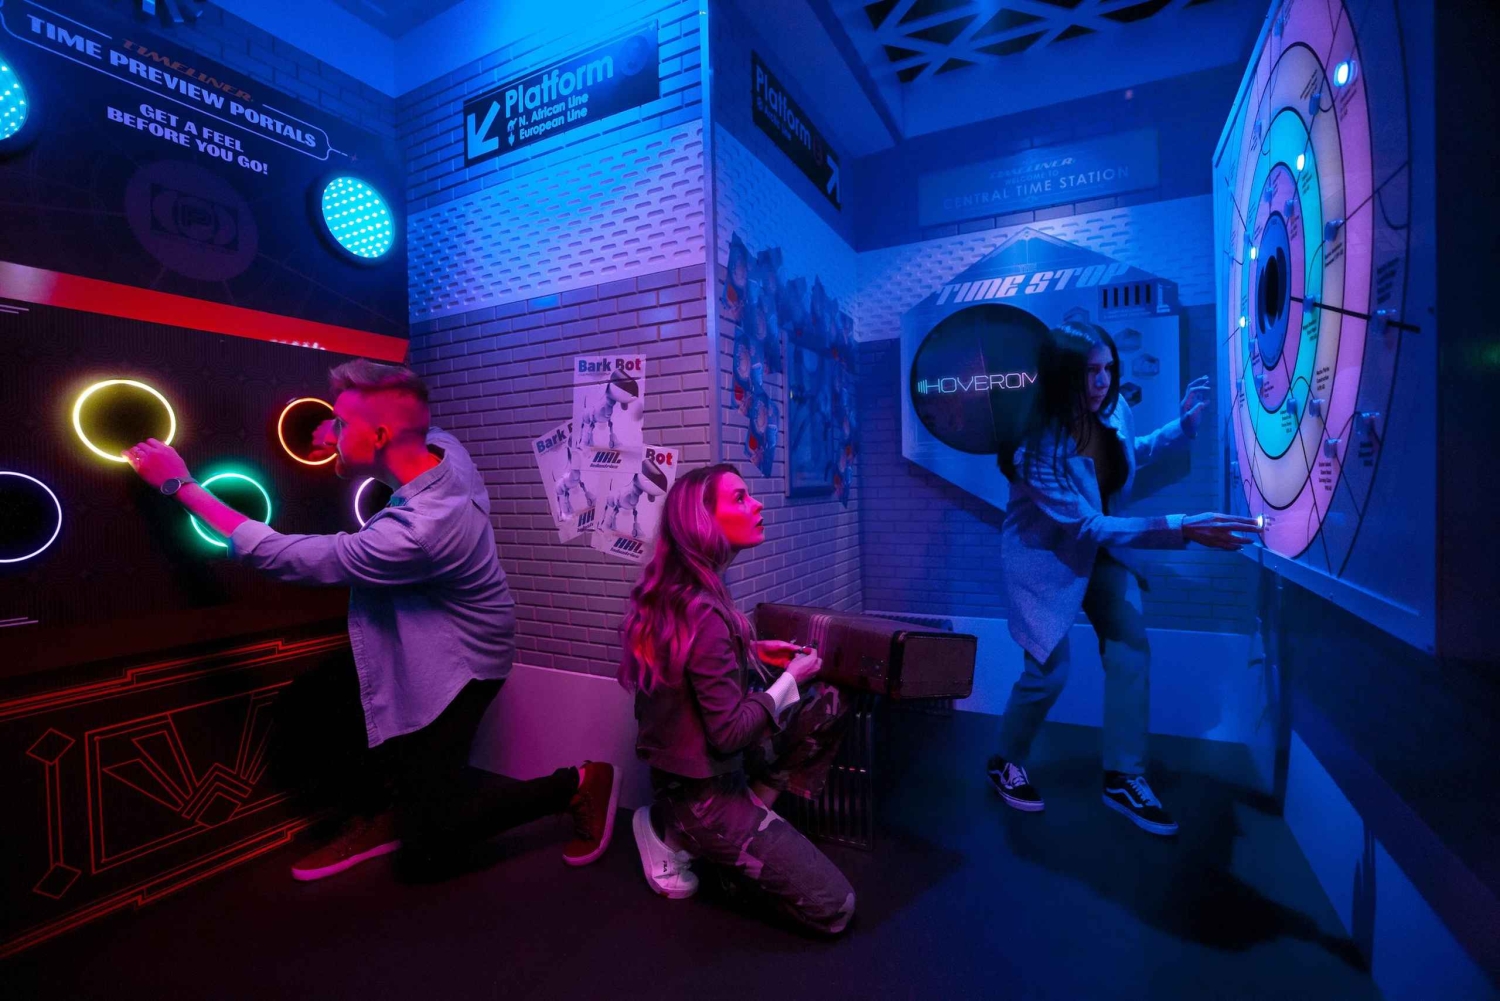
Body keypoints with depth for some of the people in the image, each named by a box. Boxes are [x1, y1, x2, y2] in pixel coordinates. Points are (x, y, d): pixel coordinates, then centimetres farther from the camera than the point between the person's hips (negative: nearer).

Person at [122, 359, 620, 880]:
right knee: (301, 713, 9)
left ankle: (578, 785, 9)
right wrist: (346, 432, 4)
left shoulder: (414, 533, -36)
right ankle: (380, 816, 26)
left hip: (458, 666, -9)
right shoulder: (442, 444, -12)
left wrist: (180, 484, -14)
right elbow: (421, 432, 18)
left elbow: (277, 556, -24)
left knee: (426, 841, -2)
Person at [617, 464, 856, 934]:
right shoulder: (702, 612, -30)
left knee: (830, 705, 8)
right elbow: (729, 732, -25)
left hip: (687, 769, 8)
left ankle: (754, 810, 8)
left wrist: (753, 652, 3)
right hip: (702, 794, -8)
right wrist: (790, 680, -12)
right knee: (834, 906, 0)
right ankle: (680, 834, 4)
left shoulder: (670, 591, -2)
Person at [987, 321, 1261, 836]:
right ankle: (1005, 764, 22)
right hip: (1046, 555, -6)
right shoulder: (1035, 446, -32)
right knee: (1049, 670, -4)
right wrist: (1181, 528, -38)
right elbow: (1087, 525, -31)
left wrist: (1184, 423, -3)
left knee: (1131, 652, -4)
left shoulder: (1114, 409, -12)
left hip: (1103, 548, 6)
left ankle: (1123, 779, 12)